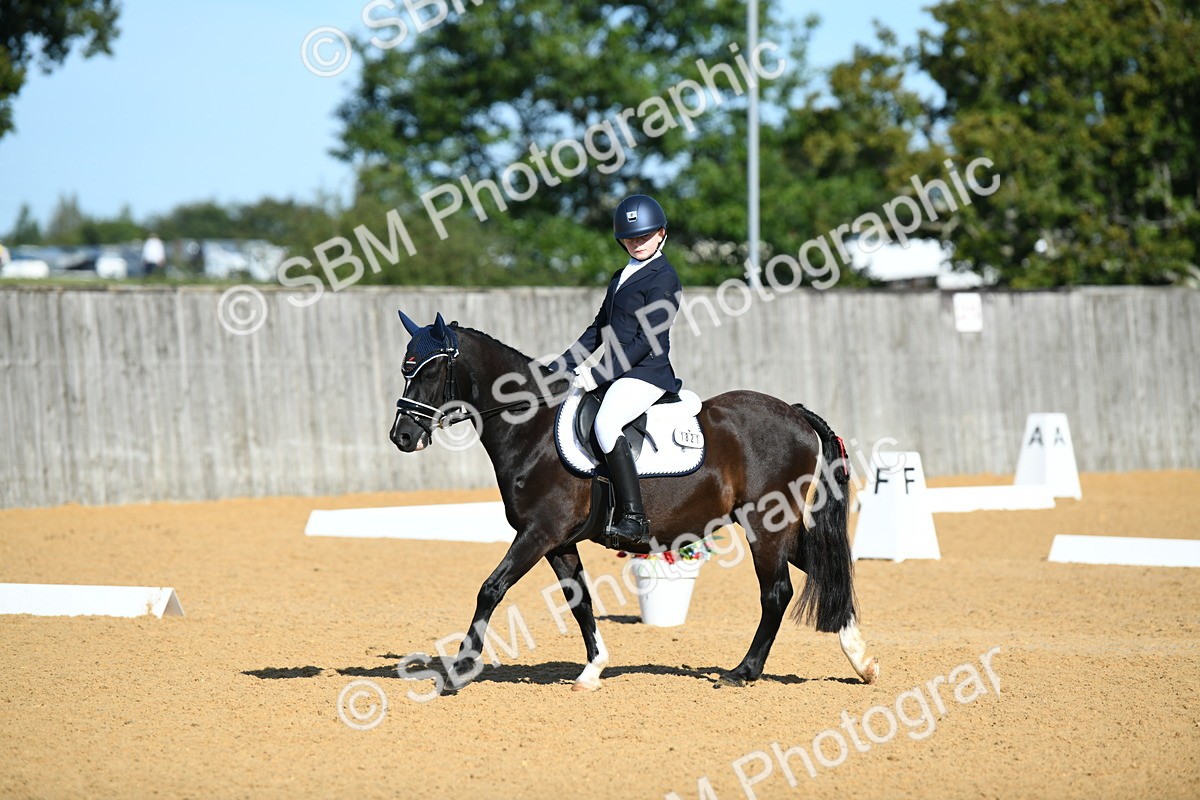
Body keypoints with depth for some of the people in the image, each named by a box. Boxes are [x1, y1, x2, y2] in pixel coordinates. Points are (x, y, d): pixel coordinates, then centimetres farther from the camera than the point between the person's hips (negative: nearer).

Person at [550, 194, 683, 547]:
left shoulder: (663, 277, -8)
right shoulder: (621, 276, 20)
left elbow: (648, 340, -16)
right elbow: (598, 330, 24)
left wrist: (598, 375, -20)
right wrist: (561, 366, 11)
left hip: (646, 373, -10)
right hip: (616, 373, 10)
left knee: (606, 422, -33)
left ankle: (635, 520, -36)